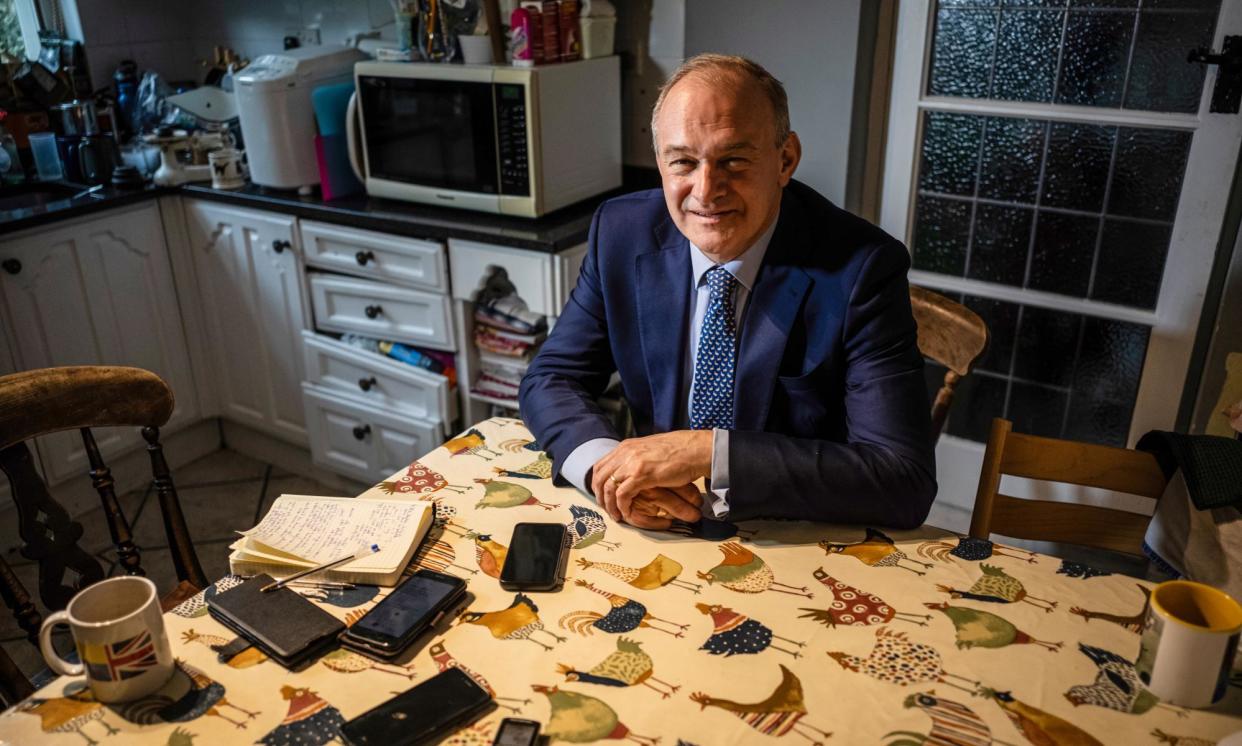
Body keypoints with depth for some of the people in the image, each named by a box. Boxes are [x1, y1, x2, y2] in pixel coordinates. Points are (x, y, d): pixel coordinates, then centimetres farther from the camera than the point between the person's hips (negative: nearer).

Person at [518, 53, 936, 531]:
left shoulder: (862, 269, -18)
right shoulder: (621, 232, -6)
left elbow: (906, 481, -22)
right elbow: (549, 381, -1)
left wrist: (709, 453, -30)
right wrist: (605, 462, -23)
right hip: (659, 531, 3)